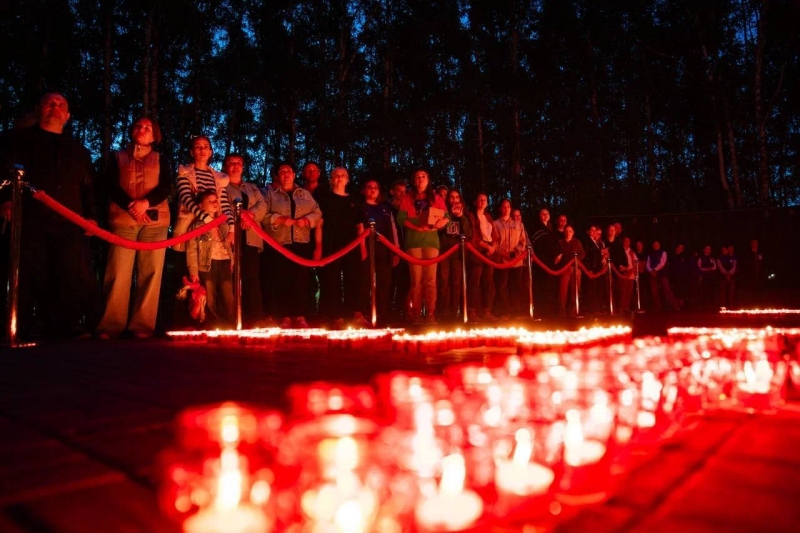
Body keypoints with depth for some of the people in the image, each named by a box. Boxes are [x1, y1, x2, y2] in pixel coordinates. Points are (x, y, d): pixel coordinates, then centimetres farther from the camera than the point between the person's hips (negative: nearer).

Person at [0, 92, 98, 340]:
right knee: (26, 278, -7)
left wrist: (91, 215, 6)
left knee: (77, 279, -9)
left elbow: (88, 187, 20)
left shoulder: (79, 150, 26)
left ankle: (72, 328, -5)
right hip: (29, 221, -2)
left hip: (69, 225, 2)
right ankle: (21, 330, -3)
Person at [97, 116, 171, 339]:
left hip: (155, 221, 1)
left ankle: (143, 325, -5)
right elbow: (112, 186, 5)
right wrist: (131, 205, -13)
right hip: (123, 219, 0)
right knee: (118, 273, -8)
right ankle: (111, 325, -5)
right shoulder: (118, 157, 18)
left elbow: (166, 187, 3)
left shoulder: (160, 159, 19)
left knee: (151, 273, -6)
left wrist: (146, 202, -14)